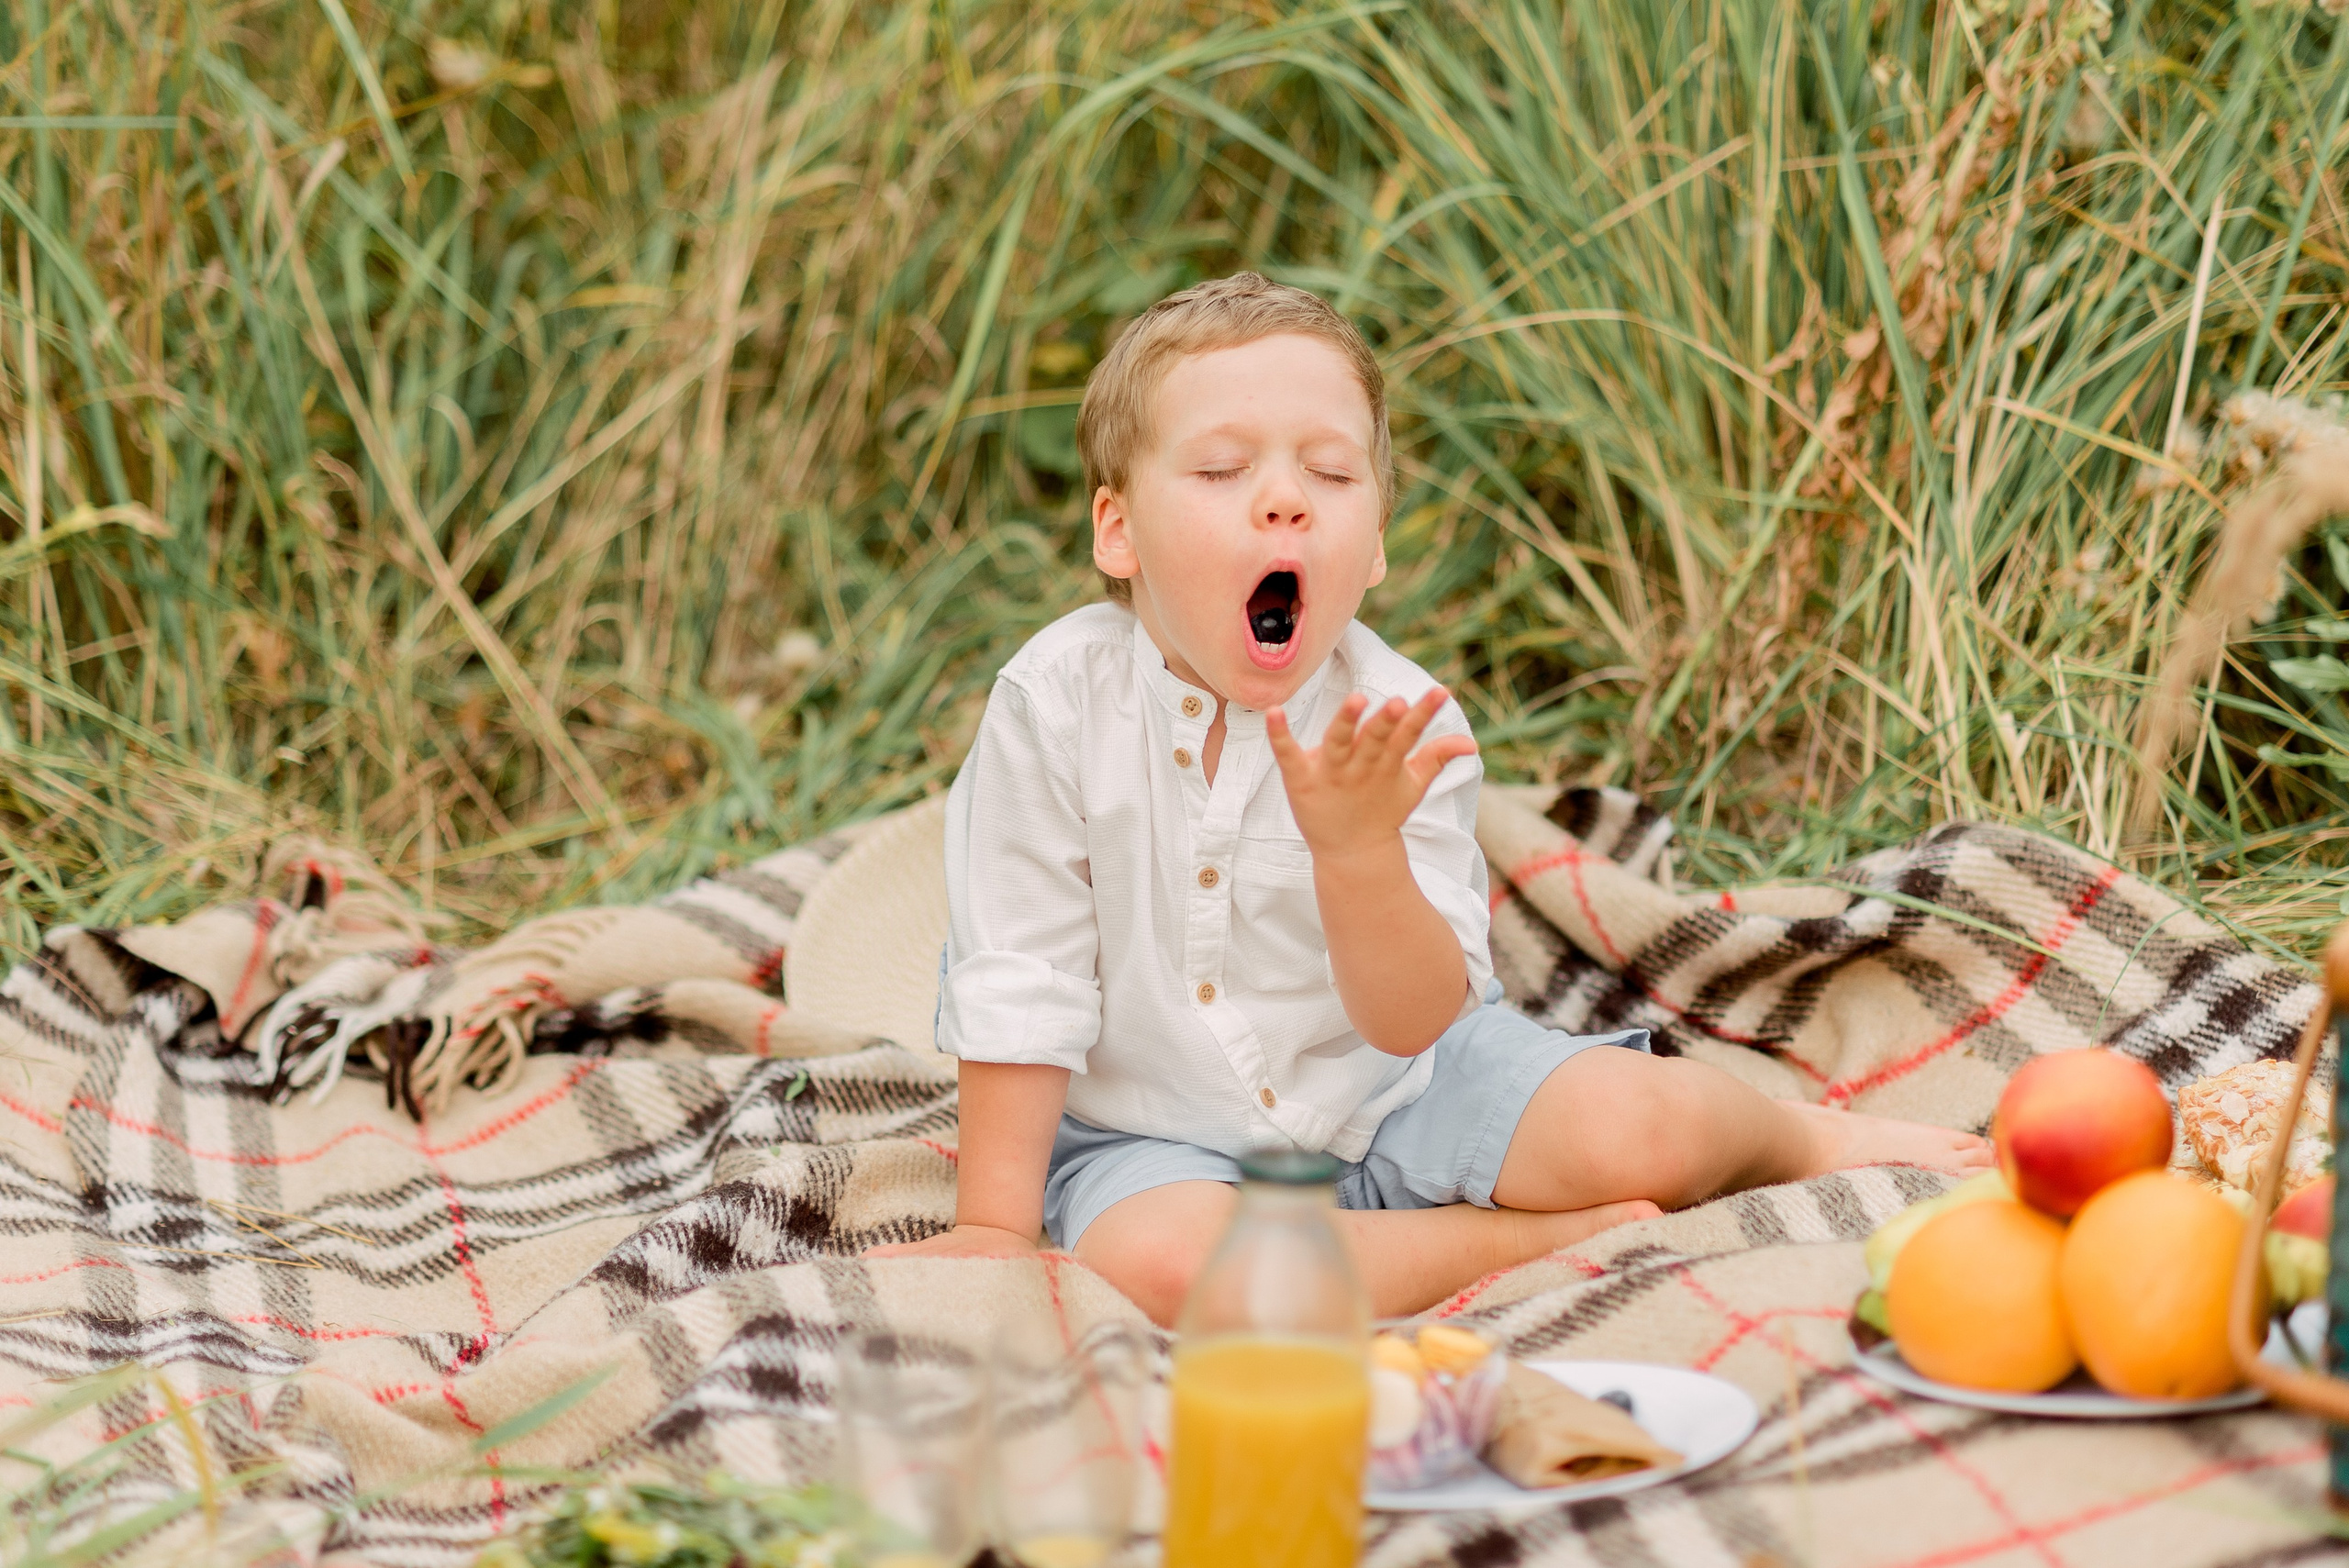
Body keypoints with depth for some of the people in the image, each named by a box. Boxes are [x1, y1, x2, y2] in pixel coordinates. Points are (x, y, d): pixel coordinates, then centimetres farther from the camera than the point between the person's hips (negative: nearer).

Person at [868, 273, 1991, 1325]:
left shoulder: (1402, 727, -14)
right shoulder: (1056, 703, -16)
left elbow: (1412, 1022, -18)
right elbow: (1017, 989, -9)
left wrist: (1359, 848, -36)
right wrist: (994, 1225, -8)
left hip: (1388, 1091, 1)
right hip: (1158, 1129, -1)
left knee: (1638, 1128, -22)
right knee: (1156, 1264, -35)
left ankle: (1796, 1133, 17)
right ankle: (1536, 1239, -17)